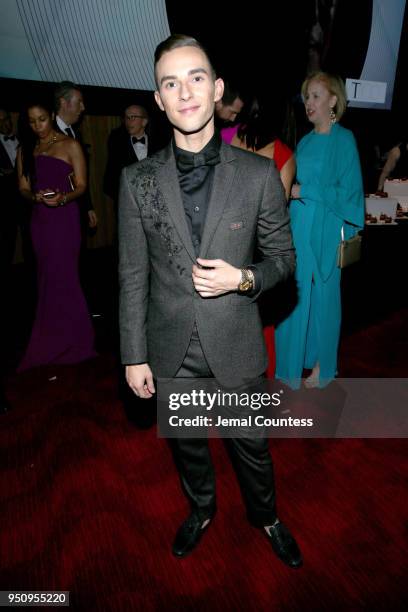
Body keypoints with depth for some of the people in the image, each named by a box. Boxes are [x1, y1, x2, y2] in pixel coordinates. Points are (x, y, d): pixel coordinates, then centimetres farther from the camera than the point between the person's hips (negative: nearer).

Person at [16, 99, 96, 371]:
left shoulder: (70, 145, 1)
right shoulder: (25, 150, 14)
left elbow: (81, 185, -3)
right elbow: (23, 188, 11)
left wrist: (63, 197, -23)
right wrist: (34, 196, -12)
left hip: (65, 218, -4)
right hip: (40, 219, 5)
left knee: (62, 276, -7)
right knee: (47, 276, 7)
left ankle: (71, 338, 9)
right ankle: (52, 340, 17)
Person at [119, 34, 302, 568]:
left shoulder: (259, 174, -8)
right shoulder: (137, 180, -5)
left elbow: (283, 256, 1)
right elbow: (133, 277, -3)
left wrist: (244, 278, -20)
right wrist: (134, 356, -2)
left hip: (236, 346, -1)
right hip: (171, 350, 2)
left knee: (252, 446, 20)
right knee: (187, 445, 24)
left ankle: (265, 517, 53)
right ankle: (201, 510, 56)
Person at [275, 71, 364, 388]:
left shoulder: (344, 139, -4)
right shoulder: (304, 141, 14)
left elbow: (348, 192, -11)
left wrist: (303, 191, -14)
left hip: (324, 232, -6)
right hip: (297, 228, 6)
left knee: (322, 296, 3)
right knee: (294, 296, 8)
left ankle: (322, 365, 19)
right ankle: (295, 358, 25)